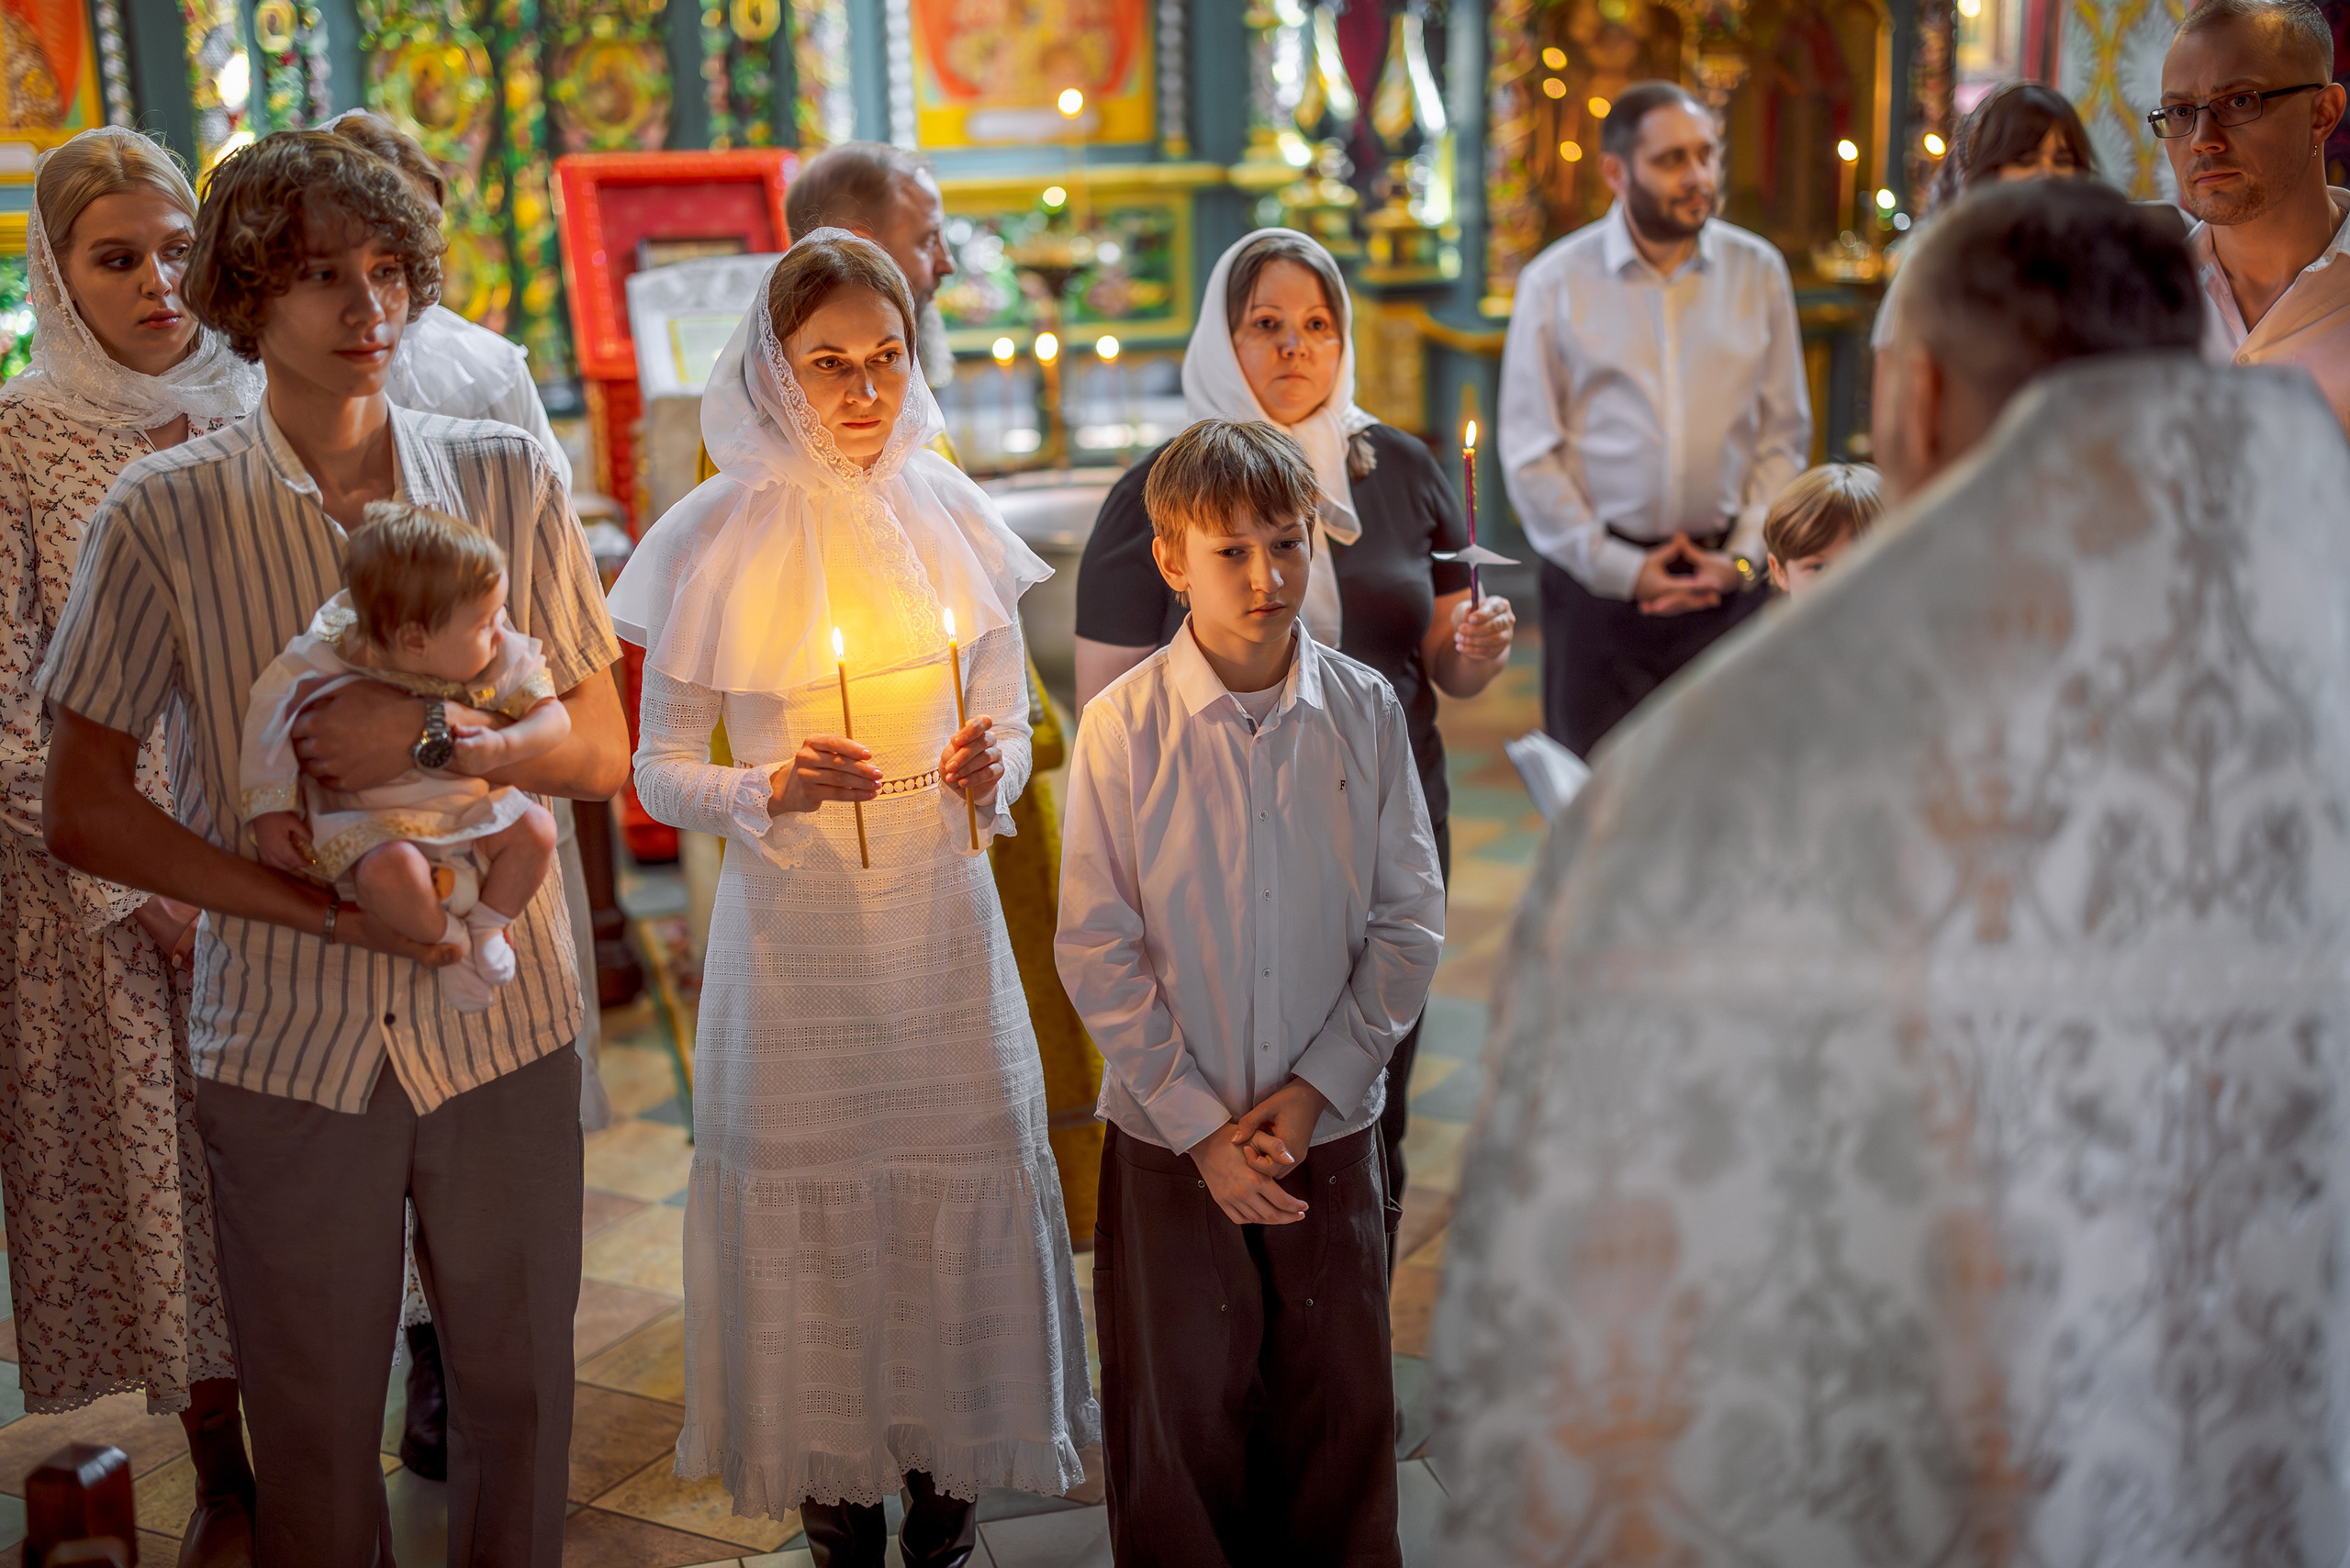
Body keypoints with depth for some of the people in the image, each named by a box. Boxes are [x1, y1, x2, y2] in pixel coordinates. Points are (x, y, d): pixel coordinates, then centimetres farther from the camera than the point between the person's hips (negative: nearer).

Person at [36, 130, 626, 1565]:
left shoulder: (509, 481, 1)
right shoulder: (165, 516, -4)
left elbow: (601, 755, 4)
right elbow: (84, 812, -2)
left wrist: (433, 727, -15)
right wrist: (324, 908, -13)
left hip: (505, 1025, 2)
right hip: (285, 1044, -1)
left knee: (521, 1391, 13)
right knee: (313, 1422, 12)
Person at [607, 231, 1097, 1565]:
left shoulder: (953, 518, 2)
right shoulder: (719, 540, -5)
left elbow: (1008, 726, 9)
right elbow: (659, 769, -1)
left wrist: (990, 775, -13)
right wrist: (775, 788, -19)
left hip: (945, 917, 2)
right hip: (794, 930, -2)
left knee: (960, 1185, 5)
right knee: (808, 1203, 5)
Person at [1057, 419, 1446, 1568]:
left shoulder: (1365, 711, -5)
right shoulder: (1122, 728, -10)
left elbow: (1411, 919, 0)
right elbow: (1098, 953, -8)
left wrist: (1318, 1085, -9)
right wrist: (1202, 1126, -11)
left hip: (1332, 1128, 2)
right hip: (1171, 1138, -1)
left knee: (1341, 1407, 13)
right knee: (1181, 1413, 10)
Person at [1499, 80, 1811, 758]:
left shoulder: (1758, 271, 6)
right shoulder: (1555, 283, -1)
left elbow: (1785, 435, 8)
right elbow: (1530, 455, -2)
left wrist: (1742, 557, -3)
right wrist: (1620, 569, -6)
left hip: (1726, 580, 2)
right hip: (1598, 578, -1)